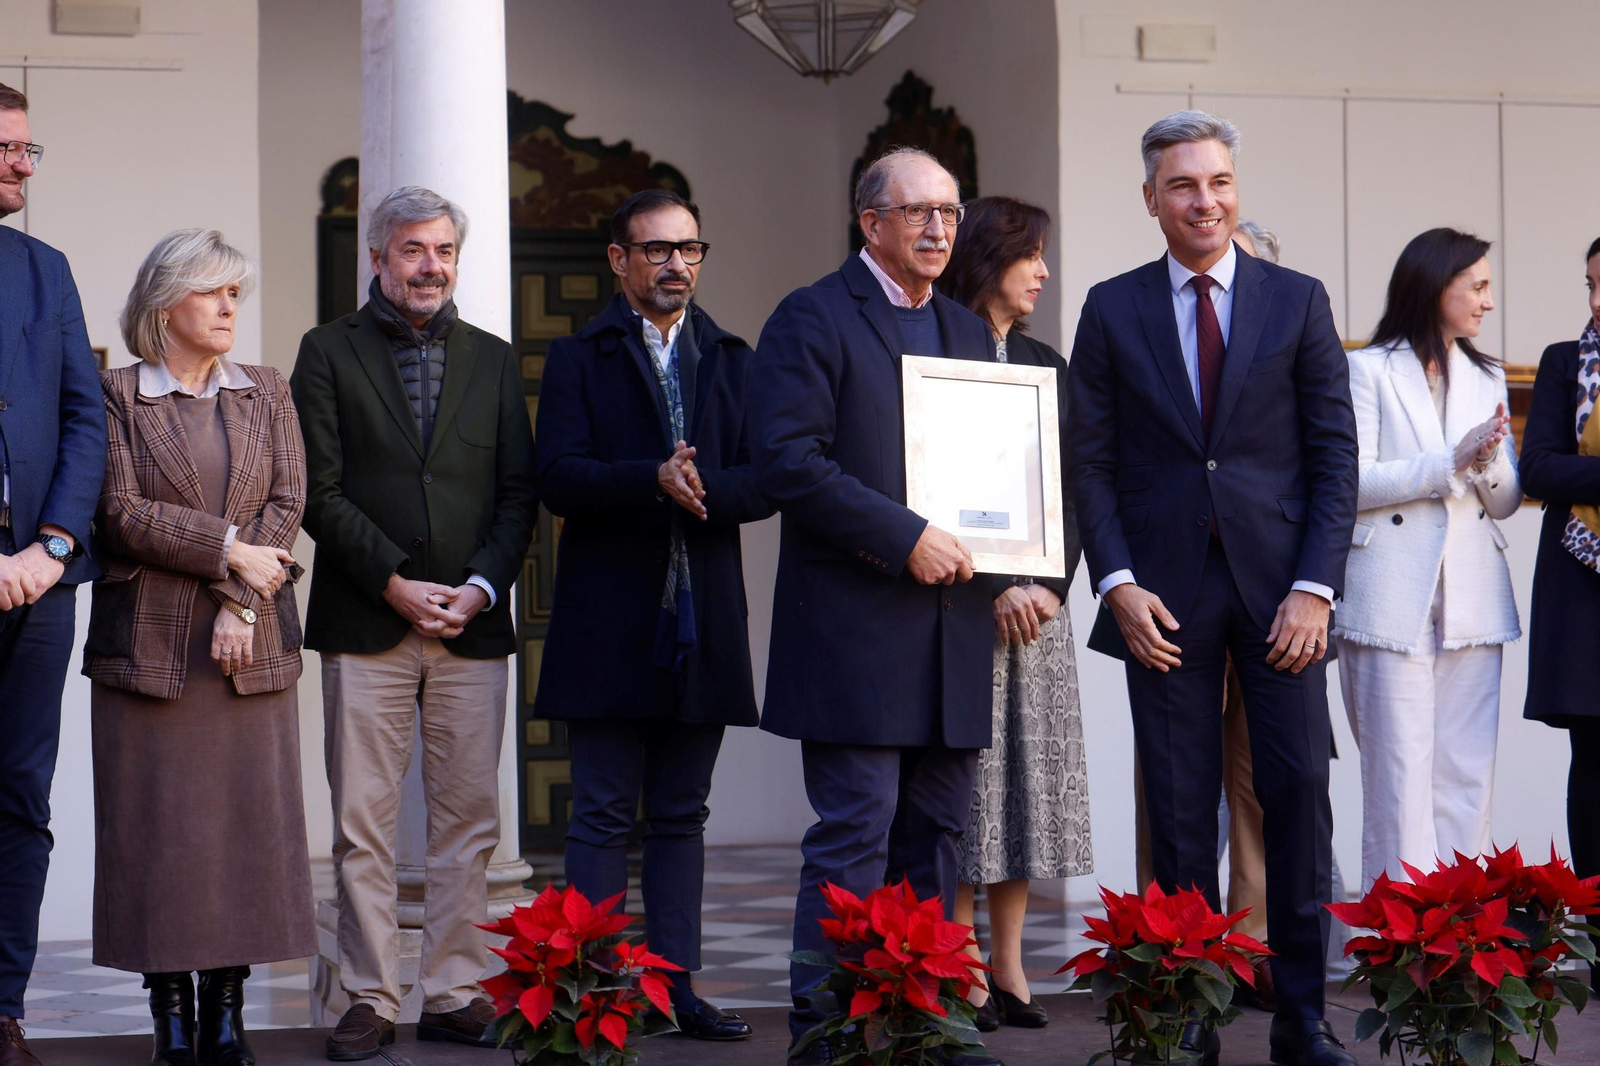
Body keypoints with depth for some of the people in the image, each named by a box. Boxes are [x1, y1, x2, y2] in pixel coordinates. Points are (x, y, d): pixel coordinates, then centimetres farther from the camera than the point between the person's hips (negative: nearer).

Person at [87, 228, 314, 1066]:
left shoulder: (266, 394, 13)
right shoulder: (118, 395, 3)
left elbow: (288, 504, 4)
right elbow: (121, 512, -6)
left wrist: (241, 600, -9)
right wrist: (230, 548, -12)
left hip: (251, 644, 3)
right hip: (149, 642, -3)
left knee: (248, 821, 0)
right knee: (159, 824, -3)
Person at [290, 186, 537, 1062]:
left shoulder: (491, 359, 14)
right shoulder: (329, 352, 5)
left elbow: (518, 493, 10)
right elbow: (320, 492, -2)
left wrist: (481, 586, -5)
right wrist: (396, 584, -10)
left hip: (473, 625, 3)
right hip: (365, 626, -2)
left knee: (468, 822, 2)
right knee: (362, 827, -2)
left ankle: (453, 993, 10)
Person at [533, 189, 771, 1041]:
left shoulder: (730, 360, 14)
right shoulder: (579, 358, 3)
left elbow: (762, 482, 2)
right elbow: (559, 479, -11)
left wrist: (700, 489, -16)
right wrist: (654, 482, -25)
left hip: (703, 619, 4)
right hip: (609, 623, -3)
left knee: (681, 815, 9)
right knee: (603, 816, -1)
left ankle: (677, 985, 13)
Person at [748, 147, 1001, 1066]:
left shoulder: (969, 333, 20)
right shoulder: (812, 319, -4)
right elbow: (786, 459, -15)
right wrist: (906, 537, -18)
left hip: (953, 621, 7)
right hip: (854, 623, -7)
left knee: (939, 826, 9)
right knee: (855, 831, -7)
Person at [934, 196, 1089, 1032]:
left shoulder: (1046, 366, 15)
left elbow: (1071, 490, 13)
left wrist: (1050, 585, -3)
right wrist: (995, 590, -15)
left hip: (1038, 604, 6)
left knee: (1028, 775, 6)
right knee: (964, 776, -4)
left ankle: (1009, 968, 12)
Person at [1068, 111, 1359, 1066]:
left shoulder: (1298, 301, 6)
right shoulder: (1112, 309, 7)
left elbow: (1335, 451, 3)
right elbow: (1092, 459, 6)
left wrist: (1315, 586, -6)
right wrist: (1119, 582, -6)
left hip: (1280, 584, 0)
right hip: (1165, 592, 0)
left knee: (1300, 790, -5)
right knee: (1180, 809, 2)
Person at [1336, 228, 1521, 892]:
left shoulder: (1487, 379, 18)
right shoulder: (1369, 370, 3)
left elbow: (1507, 501, 14)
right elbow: (1351, 482, -8)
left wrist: (1489, 460, -8)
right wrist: (1451, 461, -14)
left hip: (1473, 597, 5)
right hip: (1392, 599, -5)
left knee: (1468, 770, 2)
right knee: (1400, 769, -6)